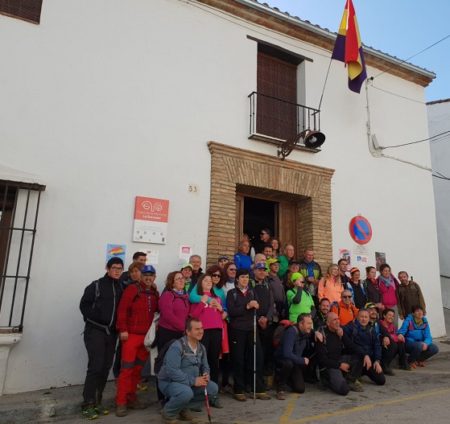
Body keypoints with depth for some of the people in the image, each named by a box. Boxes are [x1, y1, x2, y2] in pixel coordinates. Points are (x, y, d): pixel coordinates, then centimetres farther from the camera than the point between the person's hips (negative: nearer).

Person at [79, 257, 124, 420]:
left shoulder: (121, 287, 6)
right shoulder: (96, 285, -5)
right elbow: (84, 304, -5)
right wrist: (94, 318, -12)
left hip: (111, 332, 5)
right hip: (95, 331, -4)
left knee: (106, 367, 9)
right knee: (95, 367, -7)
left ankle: (97, 402, 22)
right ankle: (88, 404, 5)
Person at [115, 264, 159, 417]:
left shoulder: (154, 293, 12)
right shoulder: (132, 289, -8)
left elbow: (159, 309, 8)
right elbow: (122, 309, -13)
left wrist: (155, 292, 0)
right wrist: (122, 329, -17)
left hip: (147, 336, 6)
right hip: (131, 334, -6)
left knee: (138, 368, 13)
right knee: (127, 368, -3)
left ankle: (131, 397, 25)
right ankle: (121, 402, 6)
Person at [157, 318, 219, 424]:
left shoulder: (201, 348, 3)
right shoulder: (177, 346, -23)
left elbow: (205, 366, 12)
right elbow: (172, 371, -31)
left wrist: (206, 375, -13)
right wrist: (193, 380, -31)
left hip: (190, 383, 8)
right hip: (169, 382, -8)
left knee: (213, 388, -8)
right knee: (186, 392, -37)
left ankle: (183, 408, 10)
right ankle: (168, 412, -5)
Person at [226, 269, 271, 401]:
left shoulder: (252, 292, 14)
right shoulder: (232, 293, 1)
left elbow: (257, 308, 8)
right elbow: (231, 311, -11)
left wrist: (256, 306, -15)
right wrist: (247, 306, -18)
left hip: (252, 329, 4)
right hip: (237, 330, -3)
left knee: (258, 358, 2)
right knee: (238, 360, 2)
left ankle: (259, 389, 14)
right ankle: (239, 390, 15)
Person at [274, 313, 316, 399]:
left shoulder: (307, 332, -7)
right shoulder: (291, 332, -29)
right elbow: (287, 353, -38)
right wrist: (302, 360, -25)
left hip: (295, 362, 6)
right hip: (281, 360, -6)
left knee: (300, 389, -3)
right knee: (288, 363, -40)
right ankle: (281, 388, -14)